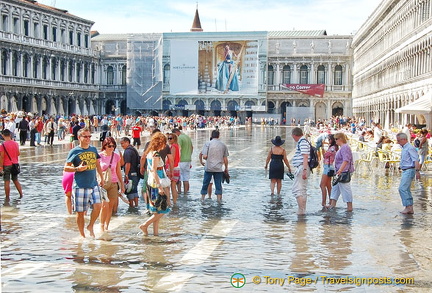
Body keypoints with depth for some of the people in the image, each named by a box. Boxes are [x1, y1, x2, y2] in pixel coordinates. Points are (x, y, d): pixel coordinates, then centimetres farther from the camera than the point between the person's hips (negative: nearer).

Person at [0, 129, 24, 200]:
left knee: (7, 182, 2)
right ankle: (21, 194, 18)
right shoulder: (16, 143, 0)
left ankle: (7, 198, 7)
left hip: (6, 165, -5)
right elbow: (18, 154, 6)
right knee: (16, 180, 18)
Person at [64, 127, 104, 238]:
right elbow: (66, 168, -2)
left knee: (98, 205, -12)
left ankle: (90, 226, 12)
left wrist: (102, 178, 22)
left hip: (93, 184, 4)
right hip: (80, 186, -4)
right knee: (80, 212, 2)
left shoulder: (93, 149, 12)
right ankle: (82, 235, 17)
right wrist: (77, 169, -17)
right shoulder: (74, 151, -3)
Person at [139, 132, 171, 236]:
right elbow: (154, 171, -21)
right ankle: (145, 225, -1)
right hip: (156, 183, -9)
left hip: (151, 183, 9)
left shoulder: (150, 153, 11)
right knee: (163, 209, -2)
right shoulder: (156, 154, -16)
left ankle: (156, 231, 14)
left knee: (156, 210, 13)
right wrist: (159, 186, -22)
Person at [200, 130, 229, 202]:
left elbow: (204, 156, -11)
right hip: (219, 168, 1)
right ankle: (219, 199, 5)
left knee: (205, 183, 11)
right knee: (218, 184, 7)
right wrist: (226, 168, 15)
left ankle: (202, 197, 19)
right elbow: (225, 159, 5)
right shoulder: (223, 145, 3)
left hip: (209, 167, -1)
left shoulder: (208, 144, -4)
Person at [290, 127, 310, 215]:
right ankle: (303, 211, 19)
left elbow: (305, 157, -22)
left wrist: (304, 170, -28)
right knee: (303, 190, 14)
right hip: (301, 168, 11)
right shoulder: (301, 142, 18)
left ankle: (301, 211, -17)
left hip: (302, 168, -11)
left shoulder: (303, 143, -13)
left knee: (297, 190, -13)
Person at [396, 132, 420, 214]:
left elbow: (416, 160, -21)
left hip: (409, 171, -10)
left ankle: (408, 207, -13)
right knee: (406, 190, 10)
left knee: (402, 188, -15)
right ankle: (410, 209, 13)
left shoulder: (410, 148, -14)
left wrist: (417, 171, -27)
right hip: (405, 171, 10)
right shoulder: (404, 148, 17)